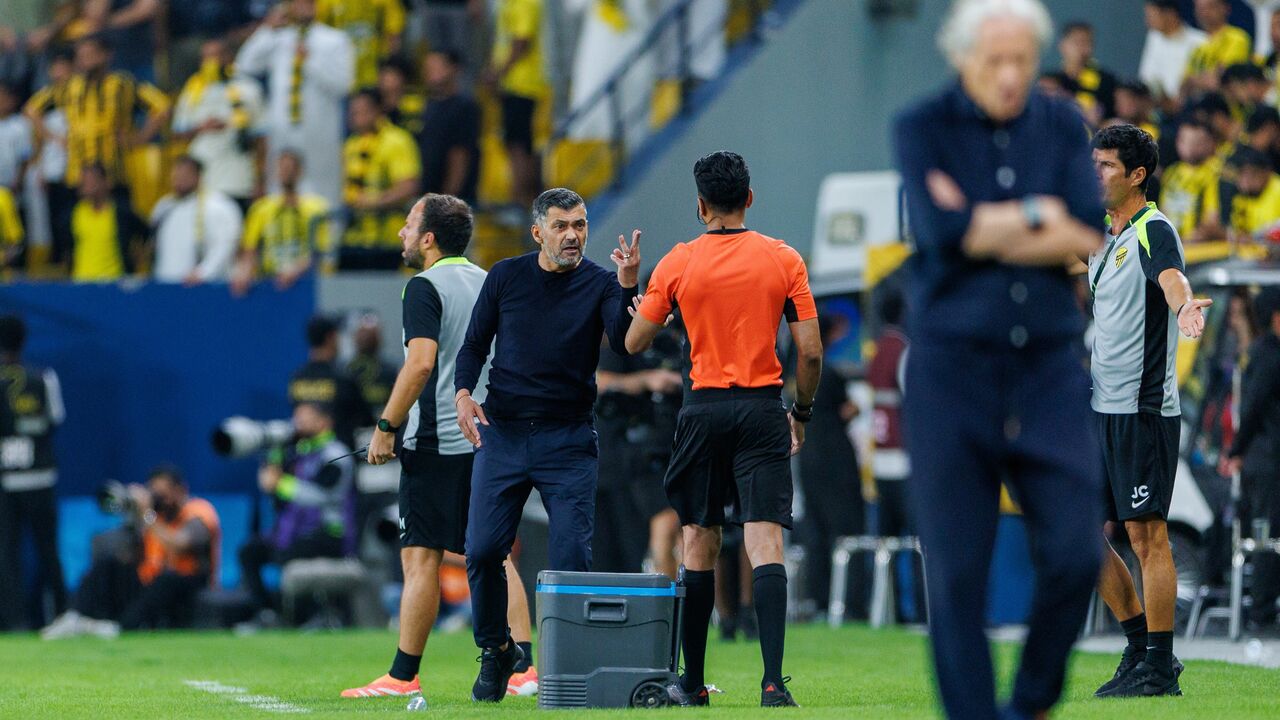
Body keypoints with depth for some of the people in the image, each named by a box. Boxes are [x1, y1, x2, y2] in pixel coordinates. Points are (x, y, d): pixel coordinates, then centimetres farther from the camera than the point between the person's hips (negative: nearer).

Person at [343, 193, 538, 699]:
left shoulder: (425, 287, -10)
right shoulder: (486, 283, 14)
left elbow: (421, 361, -21)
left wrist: (386, 427, -17)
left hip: (437, 442, -7)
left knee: (421, 558, -4)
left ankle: (403, 676, -3)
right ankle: (522, 665, 2)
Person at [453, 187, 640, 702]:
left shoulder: (600, 284, -1)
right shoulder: (506, 277, 5)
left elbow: (624, 344, -17)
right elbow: (475, 344, 10)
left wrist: (628, 287, -32)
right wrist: (464, 392, -9)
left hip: (569, 440, -2)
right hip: (502, 431, 2)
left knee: (571, 557, -8)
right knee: (483, 549, -4)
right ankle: (496, 651, 16)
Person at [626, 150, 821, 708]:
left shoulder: (677, 264, -1)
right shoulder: (784, 260, 0)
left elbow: (634, 343, 8)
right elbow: (810, 352, -2)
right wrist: (803, 411, 14)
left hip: (703, 410, 0)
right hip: (762, 411, 0)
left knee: (699, 544, 10)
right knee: (765, 542, -6)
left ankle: (693, 682, 14)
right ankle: (773, 680, -19)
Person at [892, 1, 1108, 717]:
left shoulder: (1063, 125, 8)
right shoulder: (923, 128, 0)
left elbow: (1092, 236, -6)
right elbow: (941, 231, -15)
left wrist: (985, 229, -9)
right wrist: (1037, 216, -6)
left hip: (1050, 363, 2)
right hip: (952, 367, -2)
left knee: (1076, 552, -6)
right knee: (957, 570, -3)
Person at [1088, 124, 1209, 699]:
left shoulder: (1153, 230, -13)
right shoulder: (1104, 237, 15)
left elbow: (1171, 276, -35)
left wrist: (1184, 306, -55)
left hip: (1142, 408, -9)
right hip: (1101, 409, 9)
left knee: (1146, 534, -7)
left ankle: (1160, 668, -2)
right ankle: (1140, 645, 20)